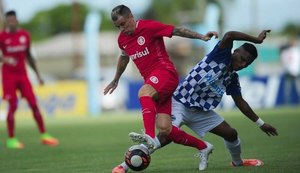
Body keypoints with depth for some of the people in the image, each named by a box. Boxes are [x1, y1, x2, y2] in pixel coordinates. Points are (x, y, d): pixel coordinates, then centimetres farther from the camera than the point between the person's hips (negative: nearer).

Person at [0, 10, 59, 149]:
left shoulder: (25, 35, 5)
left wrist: (38, 75, 16)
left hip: (22, 74, 4)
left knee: (33, 104, 1)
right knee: (13, 106, -8)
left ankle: (44, 136, 8)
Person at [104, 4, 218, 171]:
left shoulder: (149, 26, -8)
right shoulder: (122, 39, 12)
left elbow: (177, 30, -6)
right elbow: (124, 57, 32)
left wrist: (201, 36, -15)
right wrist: (116, 80, 43)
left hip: (165, 72, -7)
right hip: (152, 82, 7)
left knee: (144, 93, -39)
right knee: (164, 129, -4)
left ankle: (150, 137, -55)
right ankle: (203, 147, 14)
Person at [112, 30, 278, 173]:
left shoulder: (232, 78, 8)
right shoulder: (221, 56, -12)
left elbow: (241, 103, 19)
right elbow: (229, 36, -32)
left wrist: (261, 123, 21)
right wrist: (256, 40, -27)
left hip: (201, 111, 8)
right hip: (180, 104, -8)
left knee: (231, 134, 7)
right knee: (166, 136, -28)